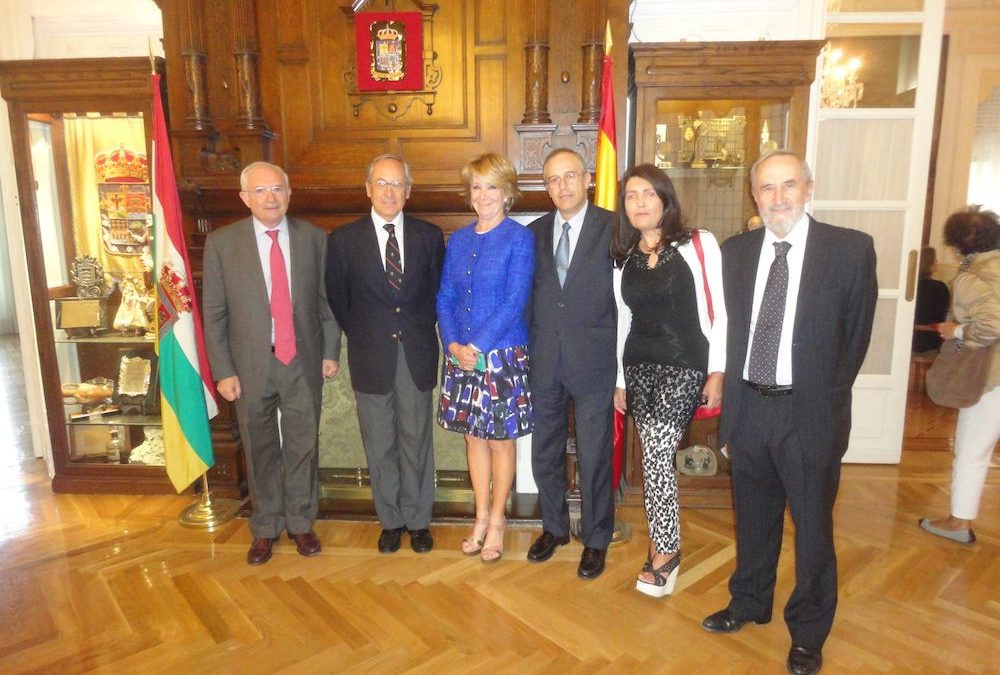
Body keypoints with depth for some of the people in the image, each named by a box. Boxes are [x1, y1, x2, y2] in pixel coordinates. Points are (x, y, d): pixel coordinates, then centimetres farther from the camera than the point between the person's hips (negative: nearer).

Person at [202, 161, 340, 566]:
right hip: (251, 365, 0)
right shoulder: (222, 242, -4)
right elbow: (214, 313, -2)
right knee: (261, 451, 13)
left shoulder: (314, 238, 0)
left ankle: (301, 522, 31)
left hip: (304, 362, 1)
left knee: (304, 447, 11)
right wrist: (223, 371, -5)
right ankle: (266, 528, 31)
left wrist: (330, 352, 3)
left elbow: (327, 300, 5)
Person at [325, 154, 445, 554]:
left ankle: (418, 520, 26)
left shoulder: (429, 236, 3)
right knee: (379, 445, 10)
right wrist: (360, 336, 4)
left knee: (417, 441, 10)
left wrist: (421, 330, 5)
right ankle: (390, 521, 28)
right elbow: (336, 299, 6)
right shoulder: (343, 239, -1)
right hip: (371, 356, 0)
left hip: (417, 356, 1)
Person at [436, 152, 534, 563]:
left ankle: (496, 521, 23)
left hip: (503, 355, -5)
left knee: (500, 439, 7)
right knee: (473, 437, 13)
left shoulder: (519, 239, -6)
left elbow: (515, 302, -13)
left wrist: (477, 347, -16)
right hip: (462, 356, 5)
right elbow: (444, 298, 8)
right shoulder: (457, 241, 9)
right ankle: (481, 517, 29)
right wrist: (453, 345, -7)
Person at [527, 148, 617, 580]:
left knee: (594, 457, 7)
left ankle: (595, 540, 29)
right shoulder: (534, 232, 8)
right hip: (544, 362, 4)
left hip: (593, 361, -4)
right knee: (545, 454, 16)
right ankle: (554, 527, 38)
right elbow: (529, 296, 10)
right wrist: (527, 348, 3)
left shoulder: (614, 228, -5)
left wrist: (622, 361, -11)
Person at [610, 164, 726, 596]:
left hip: (684, 365, -4)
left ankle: (664, 549, 1)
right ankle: (666, 547, 22)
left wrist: (717, 371, -8)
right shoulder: (622, 258, 10)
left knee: (655, 452, -16)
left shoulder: (698, 245, -2)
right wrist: (619, 379, 15)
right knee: (657, 456, 6)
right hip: (638, 366, 4)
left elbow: (719, 311, -4)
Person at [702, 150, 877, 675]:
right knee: (753, 518, 19)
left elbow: (856, 333, -2)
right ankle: (750, 604, 42)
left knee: (813, 525, 11)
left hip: (809, 414, -3)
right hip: (748, 408, 4)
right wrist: (731, 387, 4)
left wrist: (826, 397, 1)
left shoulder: (851, 249, -7)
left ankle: (808, 632, 32)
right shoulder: (735, 252, 3)